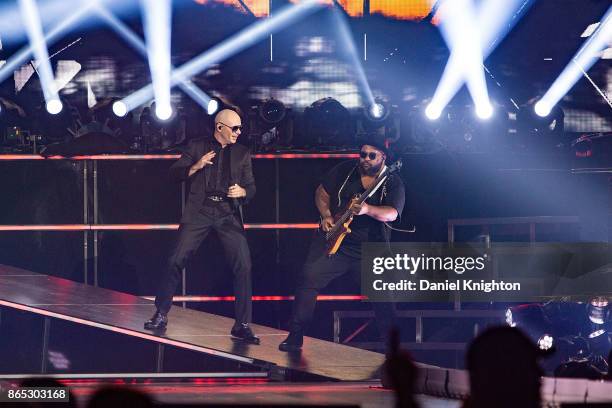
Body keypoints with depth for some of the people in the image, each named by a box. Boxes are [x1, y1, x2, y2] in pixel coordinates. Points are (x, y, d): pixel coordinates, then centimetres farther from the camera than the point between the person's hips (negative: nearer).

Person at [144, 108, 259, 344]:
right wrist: (195, 167, -12)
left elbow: (251, 187, 14)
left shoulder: (242, 154, 15)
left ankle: (242, 325, -3)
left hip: (228, 215, 1)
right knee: (176, 261, -7)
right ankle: (161, 315, 6)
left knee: (243, 266, -10)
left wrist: (242, 192, -9)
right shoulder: (197, 147, 9)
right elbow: (174, 174, 6)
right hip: (199, 212, -1)